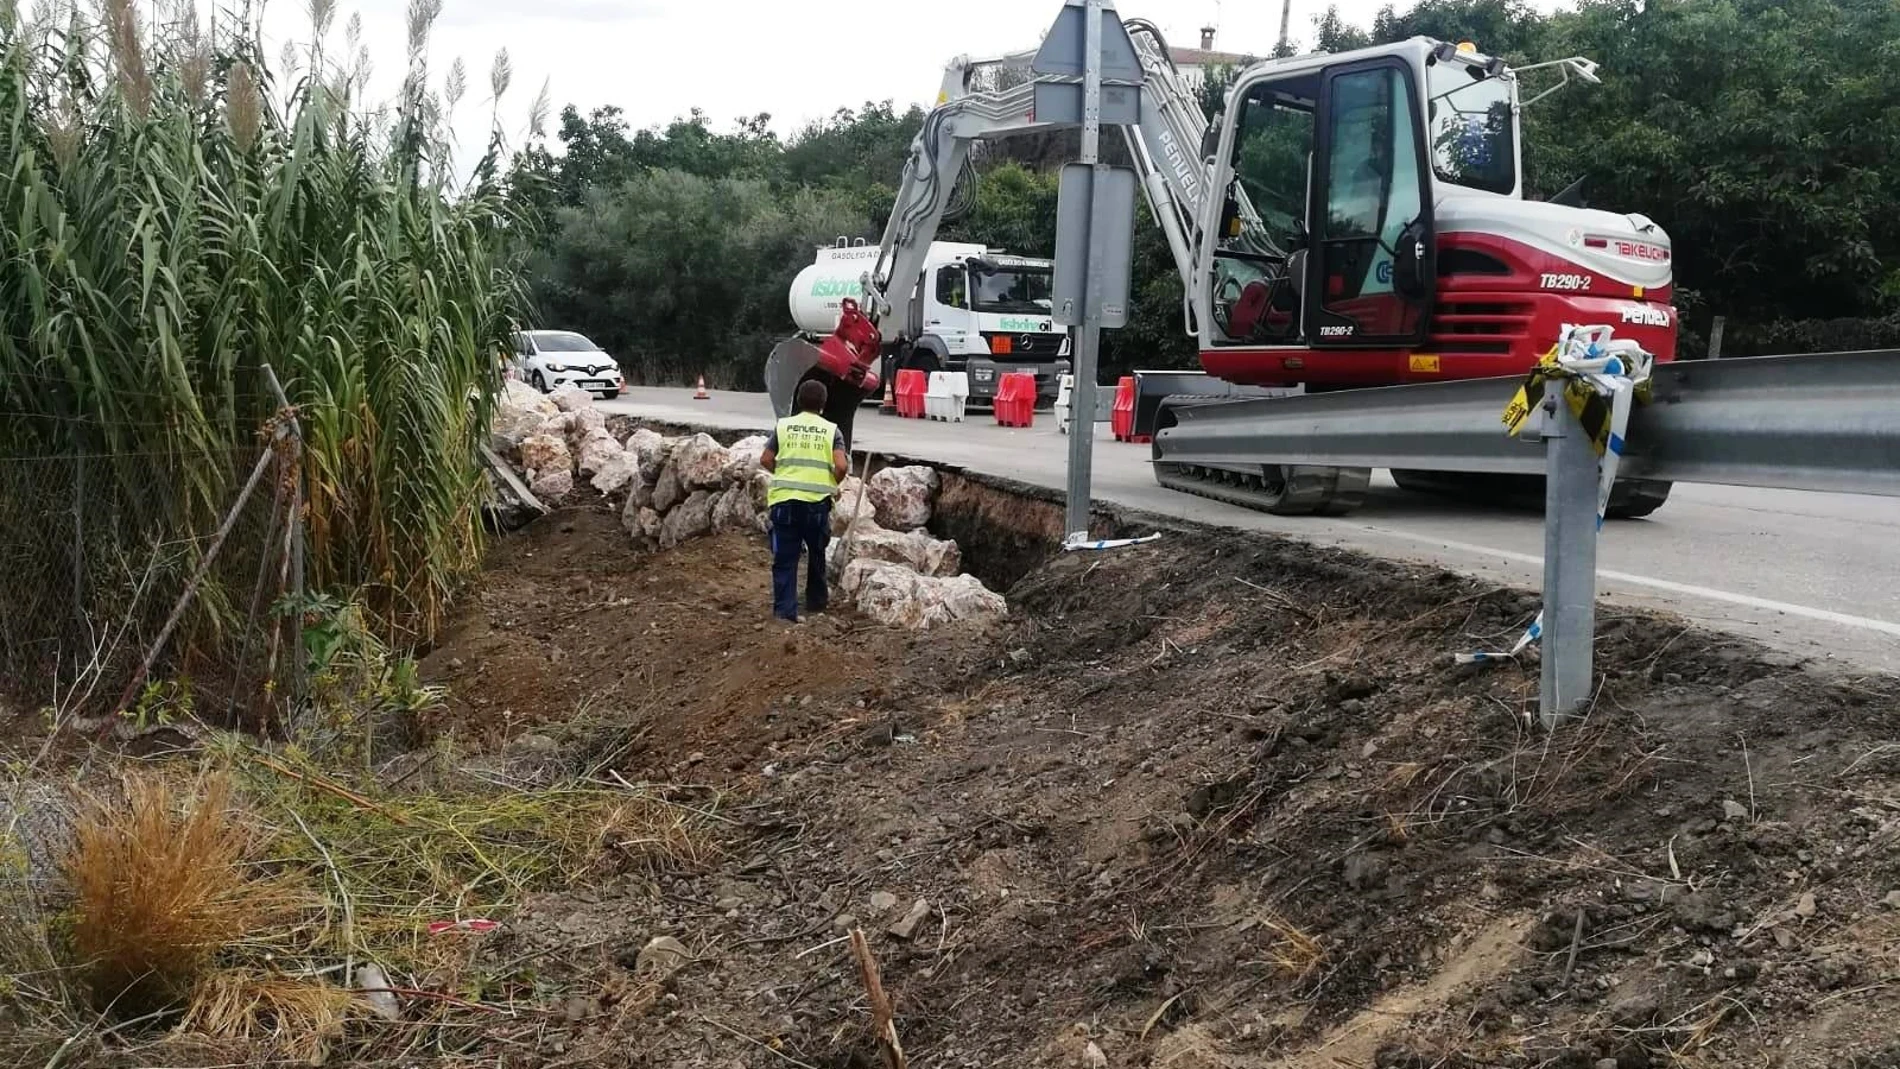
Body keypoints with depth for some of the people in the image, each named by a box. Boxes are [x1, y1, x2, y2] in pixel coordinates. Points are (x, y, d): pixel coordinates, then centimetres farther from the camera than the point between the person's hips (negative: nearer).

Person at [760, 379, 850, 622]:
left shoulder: (783, 426, 6)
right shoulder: (831, 430, 2)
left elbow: (765, 460, 5)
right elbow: (841, 466, -9)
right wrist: (834, 483, 10)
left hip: (784, 500, 0)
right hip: (817, 501, 0)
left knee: (785, 557, 3)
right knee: (817, 552, 21)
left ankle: (784, 610, -3)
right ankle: (816, 600, 33)